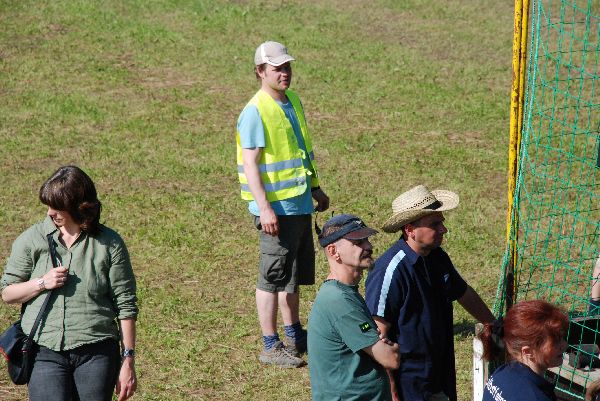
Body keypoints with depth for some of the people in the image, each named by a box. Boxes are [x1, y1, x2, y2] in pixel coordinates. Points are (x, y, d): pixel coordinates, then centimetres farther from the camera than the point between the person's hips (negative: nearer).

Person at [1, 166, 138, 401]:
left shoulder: (109, 244, 1)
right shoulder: (32, 239, 4)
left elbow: (126, 306, 3)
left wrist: (128, 360, 0)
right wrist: (41, 283, -9)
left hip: (96, 353, 0)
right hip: (45, 352, 0)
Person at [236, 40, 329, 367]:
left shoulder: (293, 101, 11)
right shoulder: (255, 112, -17)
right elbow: (250, 163, -20)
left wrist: (315, 189, 25)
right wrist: (264, 208, -26)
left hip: (300, 203, 9)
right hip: (276, 208, -9)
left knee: (295, 273, 19)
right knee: (273, 277, -2)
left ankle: (294, 335, 32)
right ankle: (270, 346, 6)